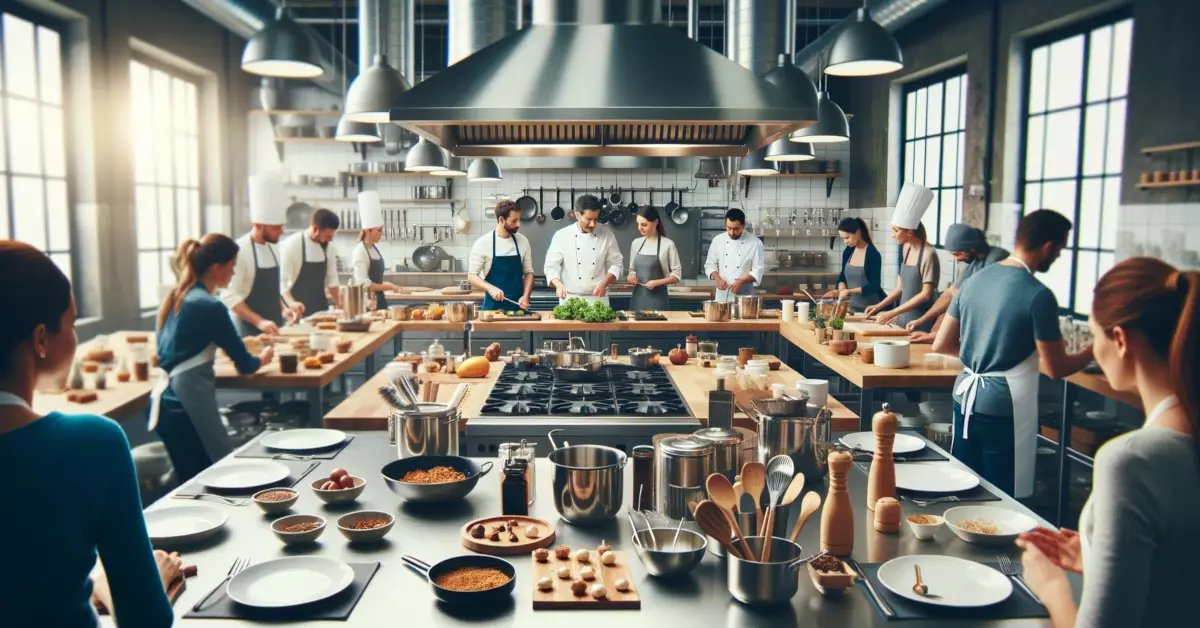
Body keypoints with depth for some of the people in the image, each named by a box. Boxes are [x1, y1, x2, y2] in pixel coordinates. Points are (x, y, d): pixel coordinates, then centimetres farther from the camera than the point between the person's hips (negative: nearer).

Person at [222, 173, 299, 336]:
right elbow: (230, 297, -19)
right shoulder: (240, 251, -15)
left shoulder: (272, 249, 9)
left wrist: (282, 310, 5)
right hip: (249, 331, -7)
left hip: (272, 329, 7)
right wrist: (259, 322, -25)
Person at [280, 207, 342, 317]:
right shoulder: (290, 245, -15)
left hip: (320, 309, 5)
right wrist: (291, 303, -31)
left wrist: (339, 304, 3)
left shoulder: (328, 248, 3)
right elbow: (282, 281, -16)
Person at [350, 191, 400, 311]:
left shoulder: (375, 248, 9)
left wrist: (387, 285, 6)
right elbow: (363, 284, -20)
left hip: (378, 300, 8)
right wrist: (388, 287, -17)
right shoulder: (359, 252, -15)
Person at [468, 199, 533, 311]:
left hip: (518, 305, 3)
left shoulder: (523, 241, 3)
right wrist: (490, 288, -22)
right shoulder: (483, 243, -7)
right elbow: (472, 276, -6)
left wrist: (526, 296, -7)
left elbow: (528, 272, 8)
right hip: (493, 305, -2)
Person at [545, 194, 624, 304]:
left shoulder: (607, 235, 1)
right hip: (570, 299, -1)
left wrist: (604, 284, -12)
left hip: (598, 299, 1)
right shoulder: (561, 235, -3)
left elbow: (616, 263, 5)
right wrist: (559, 285, -22)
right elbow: (551, 266, -3)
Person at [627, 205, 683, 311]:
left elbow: (677, 275, -4)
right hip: (638, 298, 4)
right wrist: (632, 276, -4)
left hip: (657, 299, -4)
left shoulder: (668, 244, -6)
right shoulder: (636, 243, 8)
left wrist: (657, 282, -18)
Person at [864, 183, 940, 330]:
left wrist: (892, 313, -18)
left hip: (920, 323, -7)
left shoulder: (928, 254, -15)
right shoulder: (907, 249, 7)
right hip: (904, 318, 7)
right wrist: (879, 306, 3)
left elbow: (926, 294, -18)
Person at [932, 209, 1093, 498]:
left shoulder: (975, 280, 4)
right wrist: (1093, 352, 9)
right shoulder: (1039, 296, -15)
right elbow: (1056, 368, -9)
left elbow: (941, 345, 8)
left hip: (966, 396, 7)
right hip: (1004, 409, -6)